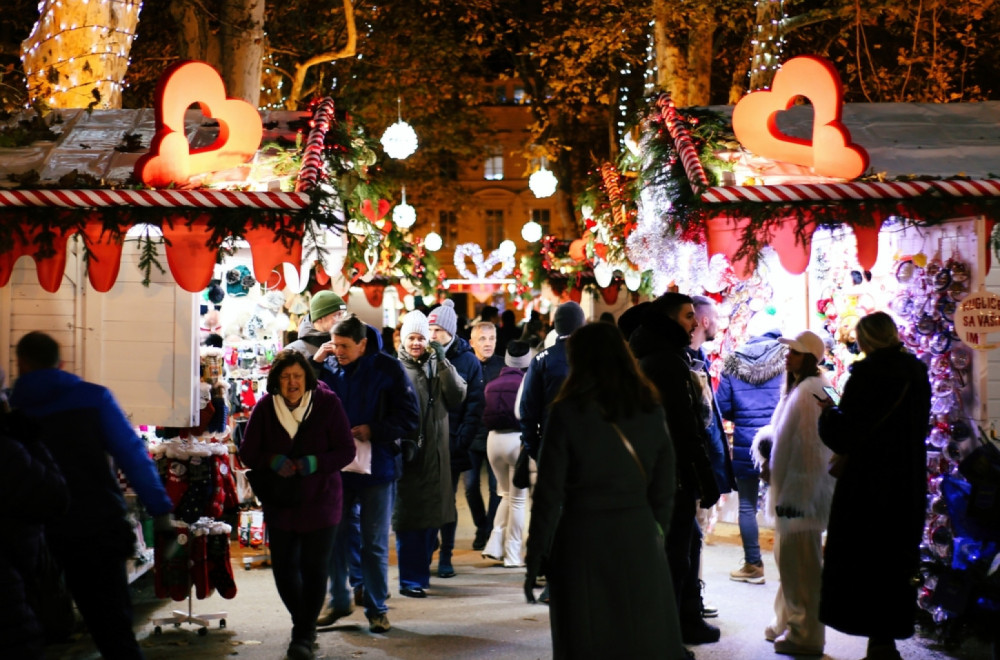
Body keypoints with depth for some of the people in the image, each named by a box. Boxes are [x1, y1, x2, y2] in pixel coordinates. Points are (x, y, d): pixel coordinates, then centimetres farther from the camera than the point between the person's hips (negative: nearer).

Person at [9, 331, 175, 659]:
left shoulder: (11, 409, 2)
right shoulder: (92, 397, -2)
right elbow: (132, 454, -6)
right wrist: (160, 508, -3)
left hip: (44, 535, 1)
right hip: (99, 526, -1)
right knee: (114, 622, 4)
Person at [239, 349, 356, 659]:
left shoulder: (327, 403, -10)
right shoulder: (264, 407, -4)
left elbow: (346, 450, -8)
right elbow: (247, 453, 1)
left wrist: (314, 464, -23)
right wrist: (272, 461, -18)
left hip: (320, 500, -2)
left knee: (314, 568, 0)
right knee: (284, 567, 6)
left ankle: (304, 634, 18)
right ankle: (303, 623, 31)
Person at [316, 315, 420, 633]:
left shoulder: (388, 369, -8)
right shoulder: (327, 369, -1)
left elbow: (410, 418, -7)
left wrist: (372, 431, -17)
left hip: (376, 467, -3)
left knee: (374, 543, 6)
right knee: (335, 536, 12)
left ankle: (376, 607, 19)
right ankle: (338, 600, 28)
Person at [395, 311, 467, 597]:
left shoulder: (438, 367, 10)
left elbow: (457, 397, -3)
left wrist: (442, 361, -8)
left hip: (436, 453, 5)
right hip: (408, 454, -5)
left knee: (432, 517, 11)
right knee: (409, 519, -2)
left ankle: (420, 571, 24)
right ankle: (411, 580, 5)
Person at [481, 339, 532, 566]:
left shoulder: (492, 385, 5)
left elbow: (486, 416, 7)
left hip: (494, 439, 5)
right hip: (518, 438, -5)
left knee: (506, 494, 22)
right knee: (518, 499, 6)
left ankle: (495, 545, 12)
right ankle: (512, 554, 8)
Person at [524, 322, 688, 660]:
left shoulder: (567, 413, -7)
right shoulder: (651, 410, 4)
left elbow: (549, 495, -8)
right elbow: (664, 491, 7)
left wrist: (535, 560, -2)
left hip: (583, 540, -3)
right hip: (640, 537, 3)